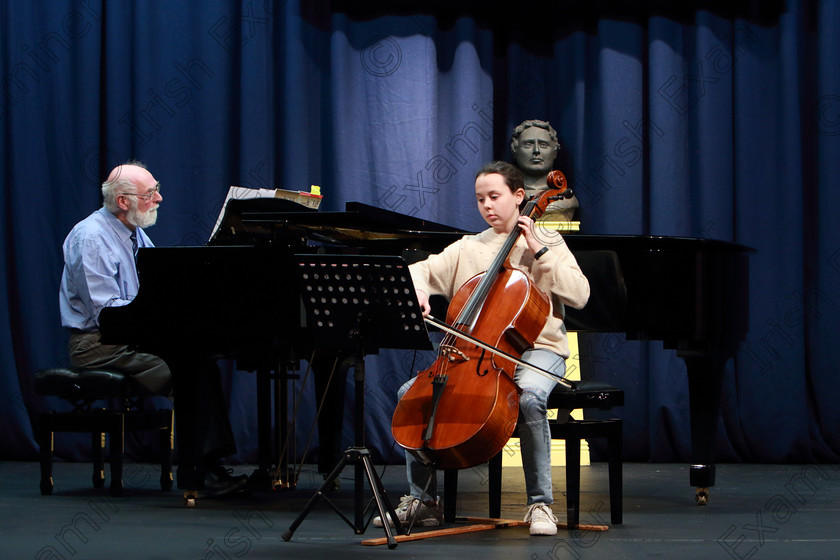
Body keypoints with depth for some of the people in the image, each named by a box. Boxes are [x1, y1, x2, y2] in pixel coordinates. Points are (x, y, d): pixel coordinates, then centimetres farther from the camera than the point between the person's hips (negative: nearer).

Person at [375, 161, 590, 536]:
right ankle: (423, 500, -4)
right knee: (411, 391, -14)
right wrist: (417, 290, -15)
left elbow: (579, 294, -7)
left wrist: (538, 251, -10)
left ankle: (540, 503, -25)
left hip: (535, 349, -4)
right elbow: (420, 271, 9)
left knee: (529, 396, -38)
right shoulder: (467, 249, 16)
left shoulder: (548, 244, 6)